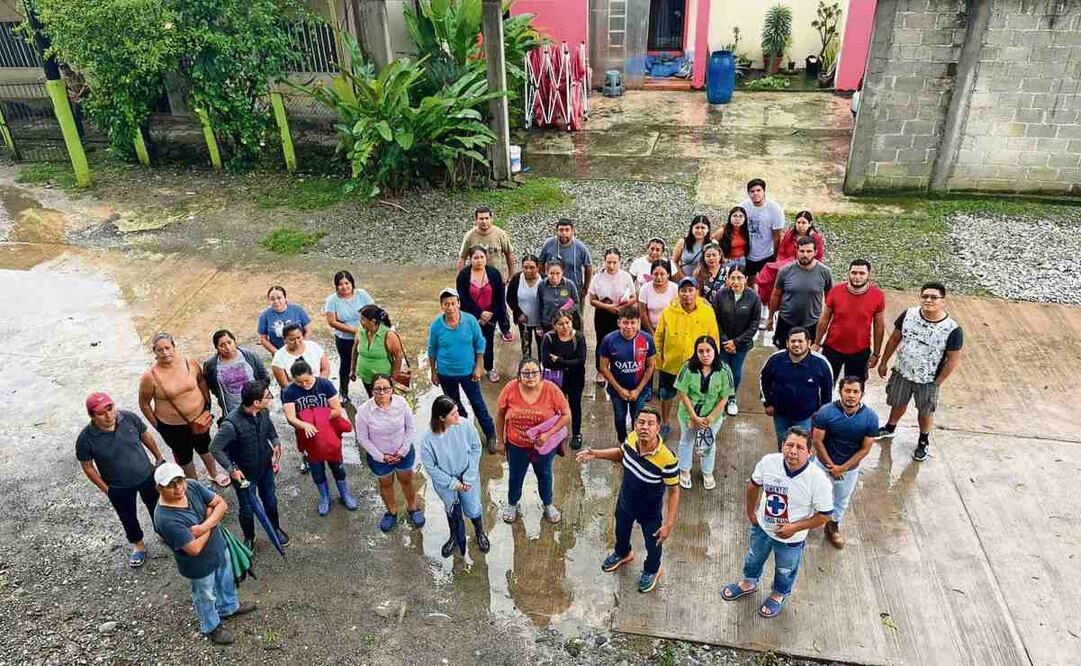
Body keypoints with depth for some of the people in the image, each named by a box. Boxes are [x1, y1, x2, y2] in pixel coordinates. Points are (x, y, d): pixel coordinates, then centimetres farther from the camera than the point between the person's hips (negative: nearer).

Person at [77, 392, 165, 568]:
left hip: (147, 475, 2)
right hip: (119, 488, -2)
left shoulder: (129, 418, -21)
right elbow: (88, 467, -11)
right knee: (128, 518, 21)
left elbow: (146, 436, -2)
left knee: (156, 506, 24)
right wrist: (105, 489, -7)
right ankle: (138, 545, 49)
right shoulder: (86, 439, -26)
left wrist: (158, 457, 8)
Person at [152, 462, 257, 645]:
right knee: (206, 597, 22)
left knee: (226, 581, 32)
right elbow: (195, 549, -34)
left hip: (219, 547, 6)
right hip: (200, 565, -6)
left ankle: (229, 607, 61)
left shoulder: (192, 486, -19)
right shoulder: (166, 519, -37)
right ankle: (212, 627, 51)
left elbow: (221, 504, -13)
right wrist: (210, 522, -22)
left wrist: (204, 527, -29)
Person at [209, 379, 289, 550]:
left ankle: (275, 528, 50)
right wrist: (231, 469, -23)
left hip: (265, 467, 5)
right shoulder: (231, 424, -34)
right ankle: (249, 538, 43)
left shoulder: (264, 412, -15)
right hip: (244, 473, -5)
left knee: (271, 501, 23)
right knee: (247, 508, 16)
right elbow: (215, 448, -24)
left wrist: (276, 443, -7)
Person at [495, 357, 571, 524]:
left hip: (544, 445, 0)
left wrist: (548, 434, -23)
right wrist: (501, 441, 0)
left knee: (544, 474, 24)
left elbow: (566, 415, -14)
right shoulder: (510, 388, -21)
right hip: (516, 445, 1)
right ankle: (512, 504, 51)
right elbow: (500, 415, -6)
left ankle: (548, 504, 50)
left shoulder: (551, 389, -23)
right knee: (516, 476, 23)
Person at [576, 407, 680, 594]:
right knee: (621, 531, 33)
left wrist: (669, 524, -22)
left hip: (650, 512, -5)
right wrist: (596, 454, -9)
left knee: (653, 544, 25)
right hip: (625, 502, 5)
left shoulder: (667, 460, -39)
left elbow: (674, 492, -24)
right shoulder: (632, 439, -24)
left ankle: (652, 571, 58)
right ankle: (623, 553, 68)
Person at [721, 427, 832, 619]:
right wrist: (751, 512, 3)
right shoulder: (769, 461, -25)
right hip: (762, 527, 3)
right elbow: (754, 485, -4)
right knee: (754, 558, 31)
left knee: (785, 571, 27)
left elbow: (825, 515, -20)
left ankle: (779, 595, 59)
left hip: (791, 539, -3)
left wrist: (795, 527, -24)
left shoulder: (818, 479, -33)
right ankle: (748, 583, 62)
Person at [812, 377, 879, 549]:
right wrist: (831, 466, -13)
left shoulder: (870, 418, -20)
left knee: (842, 500, 24)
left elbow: (865, 449, -14)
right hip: (824, 463, -1)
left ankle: (833, 526, 50)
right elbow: (817, 440, -16)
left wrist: (842, 468, -16)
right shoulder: (826, 411, -24)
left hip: (850, 468, 1)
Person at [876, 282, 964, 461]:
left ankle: (923, 441, 43)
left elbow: (953, 360, -13)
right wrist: (884, 362, 5)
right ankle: (890, 428, 51)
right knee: (898, 404, 24)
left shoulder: (952, 329, -23)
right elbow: (894, 339, 0)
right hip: (902, 372, 2)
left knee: (925, 412, 19)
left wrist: (938, 382, -8)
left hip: (928, 380, -2)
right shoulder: (908, 315, -14)